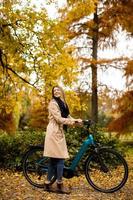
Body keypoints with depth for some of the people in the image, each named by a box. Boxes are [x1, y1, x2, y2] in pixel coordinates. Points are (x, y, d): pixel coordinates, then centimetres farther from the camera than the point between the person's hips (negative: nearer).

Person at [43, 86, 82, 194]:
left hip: (59, 132, 9)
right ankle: (60, 185, -1)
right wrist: (73, 121, -16)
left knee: (53, 159, 9)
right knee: (60, 158, -8)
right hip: (55, 132, -9)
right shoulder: (53, 103, -8)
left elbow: (67, 116, 12)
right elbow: (58, 118, -16)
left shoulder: (63, 103, 20)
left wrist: (76, 120, -4)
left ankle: (48, 184, 14)